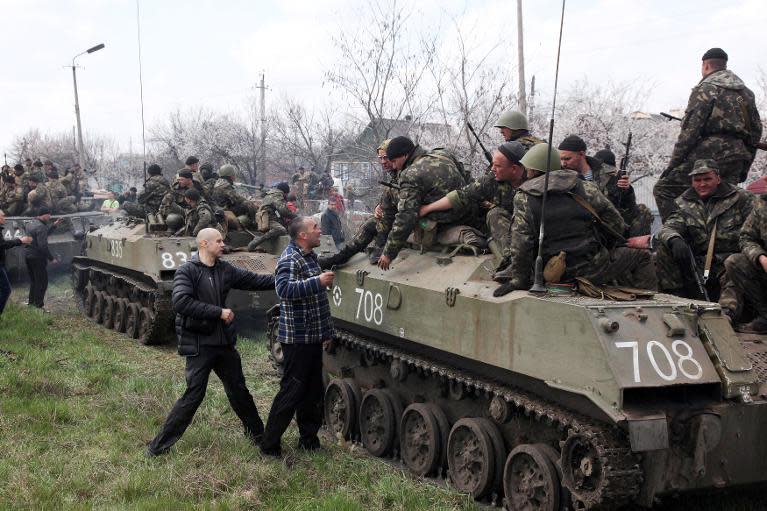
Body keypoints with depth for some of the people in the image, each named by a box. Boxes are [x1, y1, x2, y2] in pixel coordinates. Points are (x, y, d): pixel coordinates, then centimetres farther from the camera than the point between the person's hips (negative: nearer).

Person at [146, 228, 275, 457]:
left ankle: (257, 434, 34)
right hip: (199, 345, -6)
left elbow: (254, 280, 11)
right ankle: (159, 446, 4)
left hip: (224, 343, 6)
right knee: (194, 395, -7)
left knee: (238, 390, 17)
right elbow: (180, 302, -26)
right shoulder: (186, 271, -13)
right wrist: (218, 312, -24)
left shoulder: (225, 270, 5)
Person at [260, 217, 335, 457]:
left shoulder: (310, 256, 15)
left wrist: (326, 332, 23)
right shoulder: (289, 259, -15)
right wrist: (318, 281, -33)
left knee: (313, 391, 15)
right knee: (292, 391, -5)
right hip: (296, 338, -9)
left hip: (313, 338, 9)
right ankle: (269, 445, 4)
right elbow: (285, 289, -33)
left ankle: (309, 439, 26)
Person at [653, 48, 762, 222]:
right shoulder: (746, 92, 20)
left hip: (709, 154, -7)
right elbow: (756, 131, 20)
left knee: (663, 189, -3)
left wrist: (673, 163, -8)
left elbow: (690, 130, -10)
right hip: (737, 159, 7)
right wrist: (744, 167, 23)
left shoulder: (705, 89, -2)